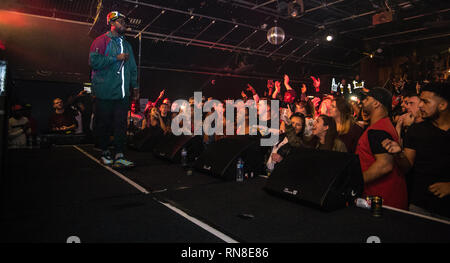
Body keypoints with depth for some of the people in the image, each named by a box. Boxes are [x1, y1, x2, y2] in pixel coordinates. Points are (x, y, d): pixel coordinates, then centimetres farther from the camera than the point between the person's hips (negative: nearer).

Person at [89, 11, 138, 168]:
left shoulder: (126, 45, 22)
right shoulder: (102, 40, 0)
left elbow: (133, 67, 25)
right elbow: (94, 61, -13)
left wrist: (135, 86, 19)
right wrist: (116, 58, -12)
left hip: (122, 93, 5)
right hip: (105, 92, -5)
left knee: (121, 124, -2)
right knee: (104, 124, 3)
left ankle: (119, 156, -1)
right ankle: (105, 153, 18)